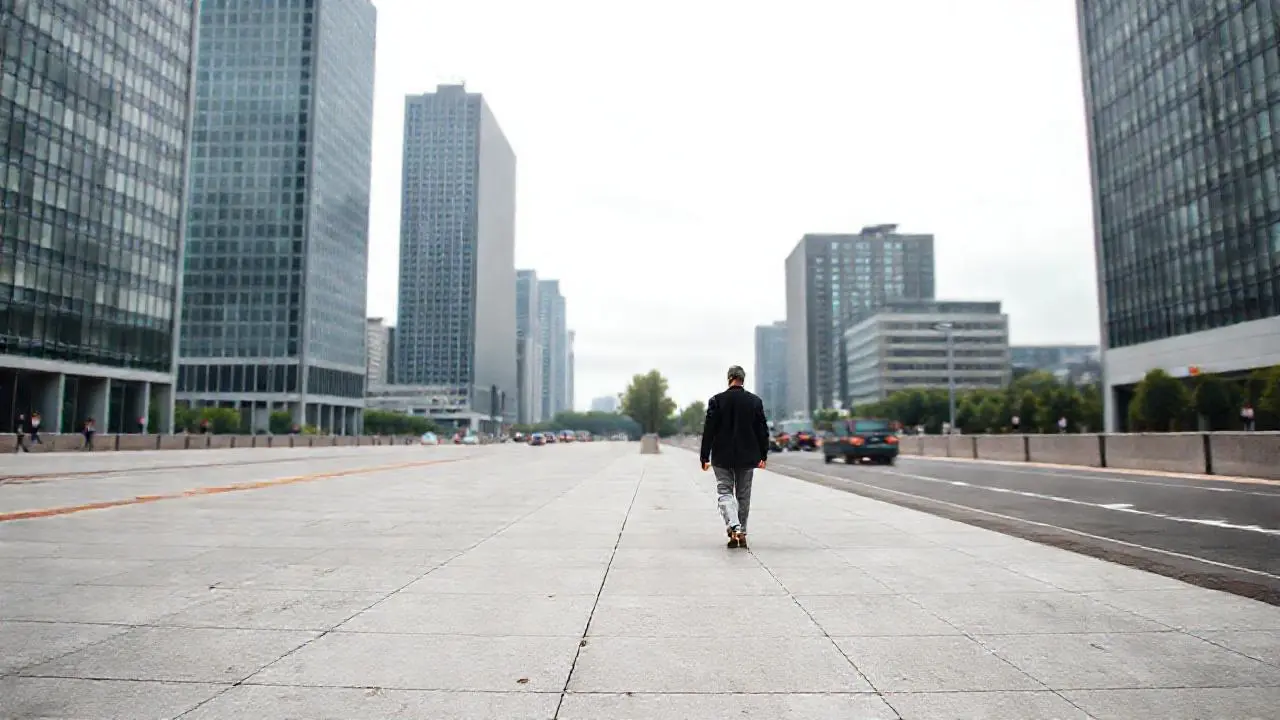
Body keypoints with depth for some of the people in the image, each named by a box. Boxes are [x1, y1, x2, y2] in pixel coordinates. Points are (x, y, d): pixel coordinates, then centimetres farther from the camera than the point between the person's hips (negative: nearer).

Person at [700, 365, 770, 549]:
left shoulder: (716, 401, -8)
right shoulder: (755, 401, -1)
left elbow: (708, 430, -7)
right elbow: (763, 430, 2)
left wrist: (705, 457, 0)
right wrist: (763, 456, 12)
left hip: (722, 457, -2)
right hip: (747, 457, 2)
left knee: (724, 492, 3)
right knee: (743, 496, 13)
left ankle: (733, 527, -19)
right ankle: (741, 533, 19)